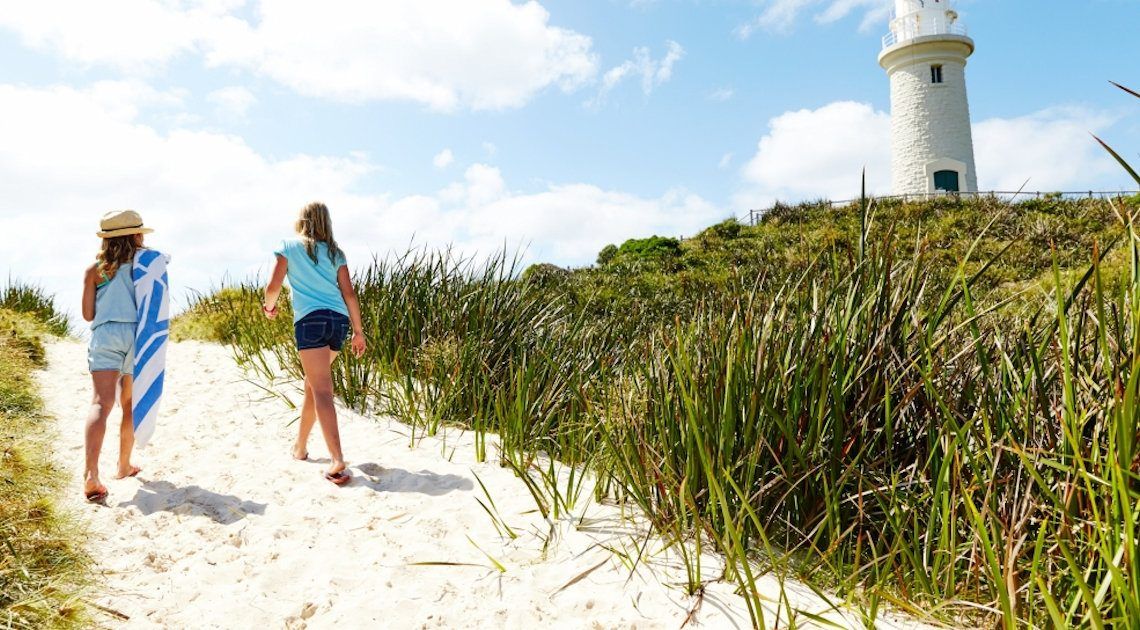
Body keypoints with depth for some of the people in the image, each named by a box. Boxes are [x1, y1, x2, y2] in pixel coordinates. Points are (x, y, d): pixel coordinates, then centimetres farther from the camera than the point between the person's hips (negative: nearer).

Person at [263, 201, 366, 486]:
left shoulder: (289, 246, 6)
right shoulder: (335, 253, 16)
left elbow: (273, 287, 2)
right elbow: (349, 294, 8)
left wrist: (269, 306, 23)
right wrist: (358, 330, 10)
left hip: (311, 320, -5)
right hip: (339, 321, 5)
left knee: (322, 391, -11)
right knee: (313, 384, 21)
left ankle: (338, 460, -23)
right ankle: (300, 446, 35)